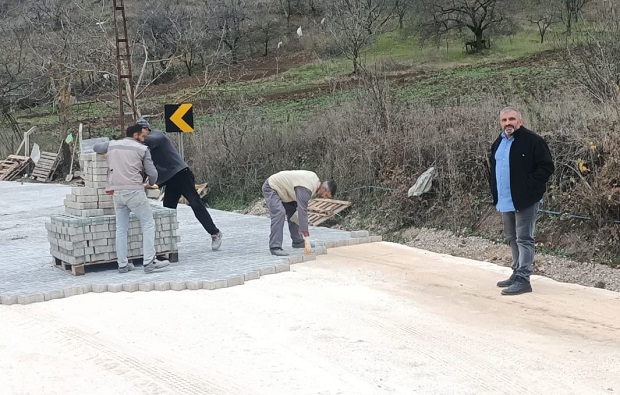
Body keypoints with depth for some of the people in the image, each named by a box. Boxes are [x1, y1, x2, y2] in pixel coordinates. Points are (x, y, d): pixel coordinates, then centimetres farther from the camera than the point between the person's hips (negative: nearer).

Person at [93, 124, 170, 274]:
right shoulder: (142, 149, 2)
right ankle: (149, 261, -7)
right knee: (148, 224, 1)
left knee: (121, 228, 10)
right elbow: (152, 173, 0)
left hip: (117, 192, 5)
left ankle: (122, 264, 10)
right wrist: (151, 183, 21)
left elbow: (96, 147, 33)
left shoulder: (112, 145, 15)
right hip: (135, 191, -5)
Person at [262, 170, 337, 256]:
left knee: (293, 213, 11)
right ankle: (275, 247, -29)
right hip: (271, 188, -10)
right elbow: (302, 210, -35)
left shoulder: (315, 179, -1)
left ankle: (297, 242, 18)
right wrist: (305, 233, -36)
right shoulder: (306, 188, -32)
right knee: (279, 213, -25)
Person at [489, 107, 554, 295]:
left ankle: (523, 279, -7)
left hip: (525, 201, -8)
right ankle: (517, 273, 27)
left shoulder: (532, 141, -11)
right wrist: (495, 191, 12)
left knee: (524, 239, -7)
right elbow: (494, 169, 25)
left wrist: (528, 187, -19)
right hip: (505, 201, 8)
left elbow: (546, 167, -14)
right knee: (512, 239, 16)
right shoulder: (498, 143, 13)